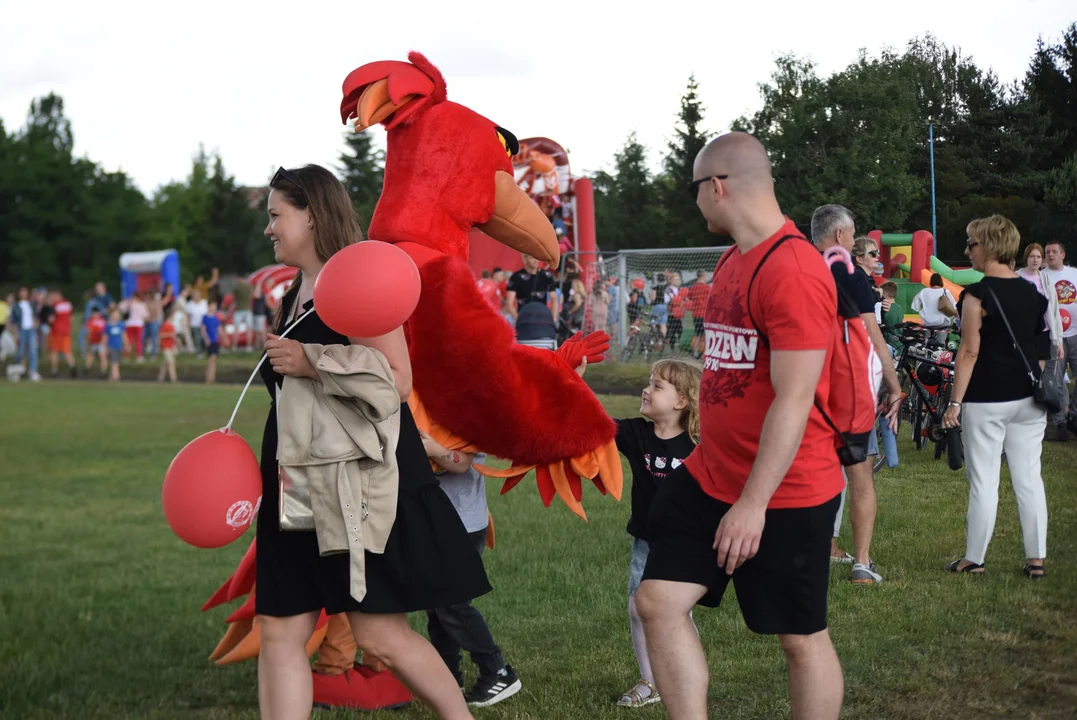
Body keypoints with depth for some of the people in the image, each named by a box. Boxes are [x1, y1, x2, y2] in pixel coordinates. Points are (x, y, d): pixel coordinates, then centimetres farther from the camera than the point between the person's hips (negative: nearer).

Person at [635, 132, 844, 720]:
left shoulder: (794, 270, -20)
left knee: (801, 636, 5)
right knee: (658, 601, 3)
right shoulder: (732, 262, 11)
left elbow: (793, 400, -23)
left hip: (783, 493, -9)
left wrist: (754, 502, -23)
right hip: (710, 476, 9)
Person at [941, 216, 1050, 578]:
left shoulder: (978, 294, -12)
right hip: (1028, 399, 6)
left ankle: (974, 559, 7)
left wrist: (955, 402, -12)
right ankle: (1036, 558, 11)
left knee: (983, 481, 0)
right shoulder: (1032, 293, 7)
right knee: (1029, 478, 8)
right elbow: (1043, 349, 11)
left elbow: (970, 351, -14)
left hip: (987, 401, -6)